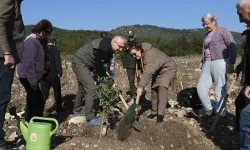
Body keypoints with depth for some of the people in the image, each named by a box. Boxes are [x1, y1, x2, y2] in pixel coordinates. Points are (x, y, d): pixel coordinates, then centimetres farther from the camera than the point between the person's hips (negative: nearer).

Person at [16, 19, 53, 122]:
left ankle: (30, 123, 30)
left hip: (29, 76, 10)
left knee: (32, 100, 18)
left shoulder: (37, 40, 12)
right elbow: (29, 63, -25)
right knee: (38, 101, -8)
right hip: (27, 76, -10)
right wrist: (33, 81, -24)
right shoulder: (32, 41, -20)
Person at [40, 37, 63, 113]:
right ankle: (58, 108, 19)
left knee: (43, 92, 7)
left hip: (43, 74, 5)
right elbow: (58, 62, -14)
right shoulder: (55, 49, -7)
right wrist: (60, 72, -10)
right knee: (57, 91, 11)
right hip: (53, 74, -5)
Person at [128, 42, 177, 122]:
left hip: (168, 68, -9)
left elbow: (148, 72, -47)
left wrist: (141, 86, -53)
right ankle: (154, 111, 14)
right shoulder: (144, 54, -4)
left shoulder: (149, 55, -34)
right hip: (158, 70, 9)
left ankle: (160, 114, -19)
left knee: (162, 88, -22)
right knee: (154, 89, 4)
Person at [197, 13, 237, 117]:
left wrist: (231, 63, -15)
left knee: (220, 90, -4)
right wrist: (202, 61, 18)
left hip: (219, 63, -8)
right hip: (208, 64, 8)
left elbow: (232, 47, -8)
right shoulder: (207, 34, 19)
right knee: (201, 87, 3)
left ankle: (220, 115, 4)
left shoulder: (222, 31, -2)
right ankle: (209, 110, 18)